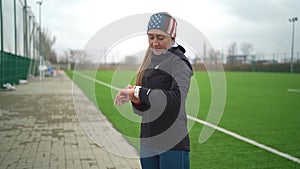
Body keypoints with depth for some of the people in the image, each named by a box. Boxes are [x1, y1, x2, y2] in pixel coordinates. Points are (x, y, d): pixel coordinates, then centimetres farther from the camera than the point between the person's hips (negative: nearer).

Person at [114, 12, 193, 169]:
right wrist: (135, 98, -9)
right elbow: (141, 110, 13)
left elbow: (177, 99, -26)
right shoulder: (149, 62, 13)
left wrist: (138, 91, -22)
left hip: (173, 144, -7)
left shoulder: (179, 62, -8)